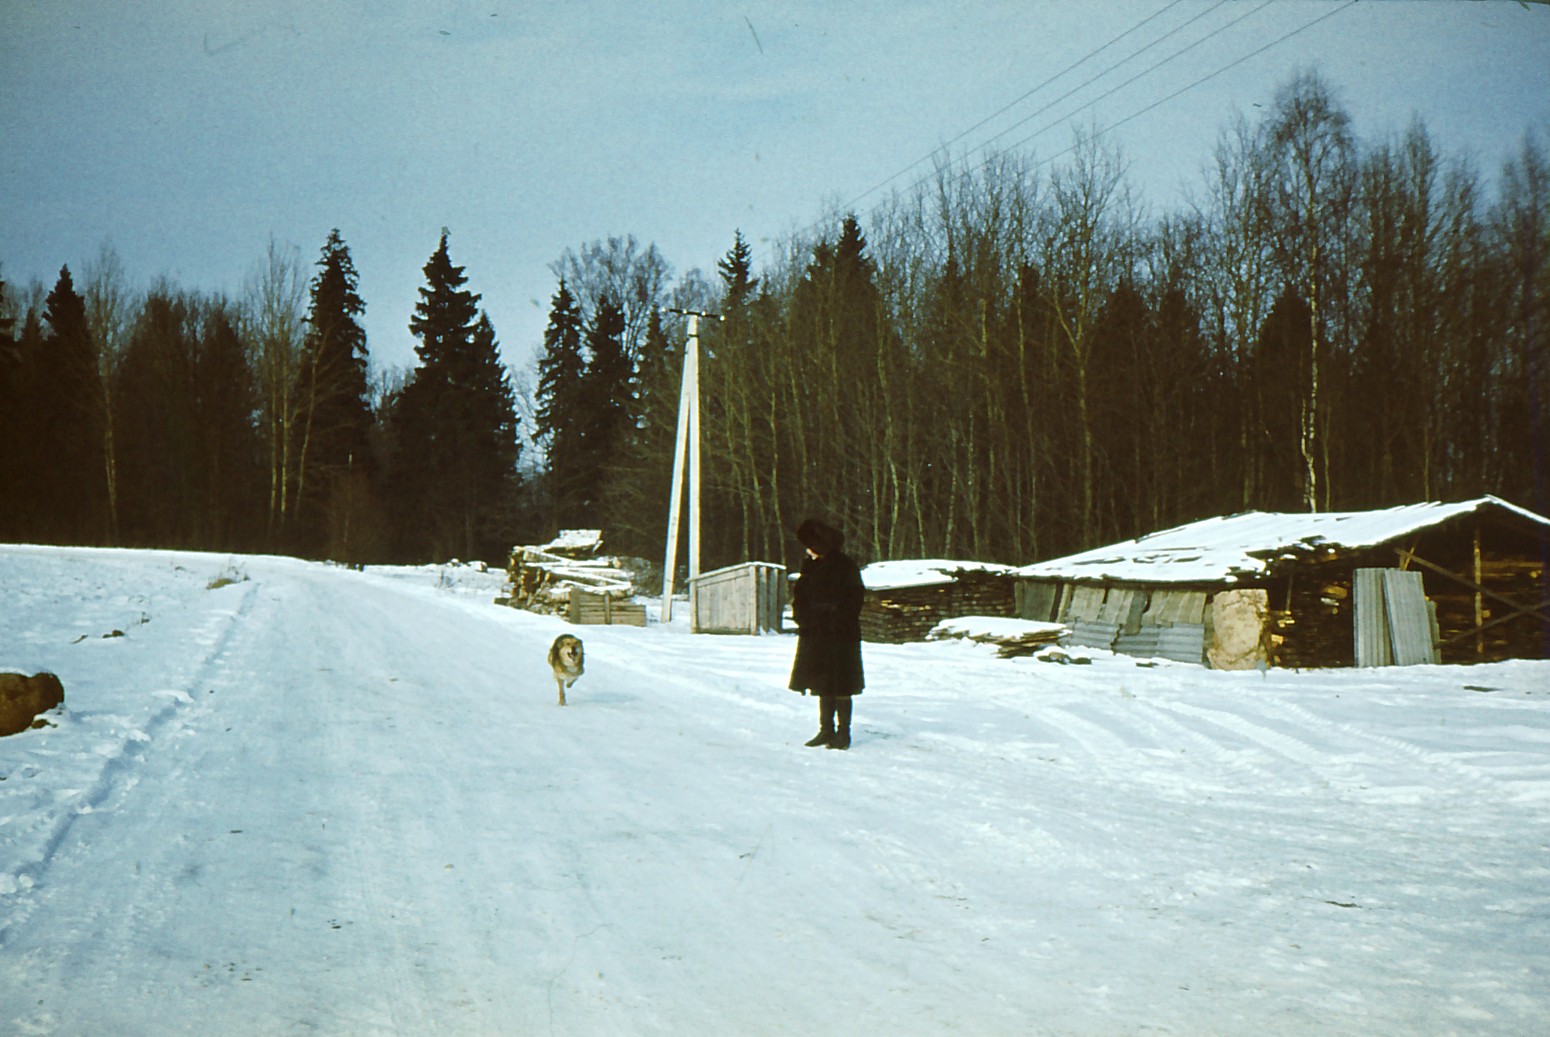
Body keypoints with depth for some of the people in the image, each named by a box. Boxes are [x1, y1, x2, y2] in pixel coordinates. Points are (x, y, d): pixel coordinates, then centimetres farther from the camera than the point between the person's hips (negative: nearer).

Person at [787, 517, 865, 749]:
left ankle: (843, 732, 7)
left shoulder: (844, 567, -11)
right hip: (815, 636, 7)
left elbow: (853, 600, -13)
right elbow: (800, 594, 17)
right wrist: (802, 616, 2)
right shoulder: (811, 565, 10)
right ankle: (826, 730, 21)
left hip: (839, 636, -7)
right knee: (823, 686, 12)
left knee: (839, 687, -1)